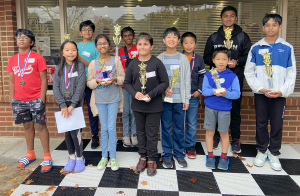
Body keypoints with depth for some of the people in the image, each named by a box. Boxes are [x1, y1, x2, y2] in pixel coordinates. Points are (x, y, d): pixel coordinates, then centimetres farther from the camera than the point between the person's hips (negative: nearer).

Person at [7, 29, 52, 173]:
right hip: (19, 100, 5)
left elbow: (44, 80, -6)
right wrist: (12, 100, 8)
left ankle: (47, 157, 9)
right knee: (27, 125, 14)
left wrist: (42, 99, -11)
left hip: (36, 99, -4)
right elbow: (12, 82, 13)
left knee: (40, 125, -1)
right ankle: (30, 154, 29)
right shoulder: (12, 60, 9)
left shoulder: (37, 58, -4)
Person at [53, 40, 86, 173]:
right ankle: (72, 157, 24)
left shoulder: (80, 66, -3)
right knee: (67, 132, 8)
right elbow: (56, 87, -2)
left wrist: (72, 105, -15)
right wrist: (63, 105, -13)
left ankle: (80, 158, 11)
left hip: (77, 102, -3)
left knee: (75, 131, -7)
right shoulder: (59, 68, 5)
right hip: (63, 103, 3)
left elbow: (81, 86, -10)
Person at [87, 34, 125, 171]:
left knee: (111, 128, 0)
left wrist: (114, 79, -19)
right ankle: (104, 157, 21)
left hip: (113, 98, -1)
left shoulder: (116, 60, 1)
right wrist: (97, 81, -16)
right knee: (104, 128, 9)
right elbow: (89, 83, 3)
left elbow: (123, 78, 1)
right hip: (99, 99, 2)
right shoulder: (93, 63, 4)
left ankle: (113, 157, 13)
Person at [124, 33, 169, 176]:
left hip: (154, 105, -3)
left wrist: (151, 94, -18)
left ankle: (152, 160, 23)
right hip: (137, 105, 3)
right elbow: (127, 82, 6)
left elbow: (165, 82, -8)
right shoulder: (133, 64, 0)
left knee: (152, 134, 7)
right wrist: (135, 93, -13)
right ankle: (143, 156, 33)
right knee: (141, 132, 16)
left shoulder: (157, 63, -9)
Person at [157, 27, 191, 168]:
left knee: (179, 128, 7)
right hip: (164, 99, 0)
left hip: (179, 99, 1)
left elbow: (187, 80, 5)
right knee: (165, 127, 5)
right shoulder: (159, 59, 3)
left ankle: (179, 154, 23)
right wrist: (164, 90, -15)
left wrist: (186, 99, 1)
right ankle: (167, 155, 19)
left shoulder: (183, 59, 5)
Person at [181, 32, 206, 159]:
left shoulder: (199, 59, 5)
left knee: (192, 124, 8)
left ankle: (190, 146, 22)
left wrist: (199, 91, -2)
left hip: (193, 96, 1)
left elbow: (202, 76, 8)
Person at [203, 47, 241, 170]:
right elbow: (204, 90, -5)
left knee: (224, 132, 9)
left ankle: (224, 157, 25)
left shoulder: (232, 76, -4)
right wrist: (213, 91, -24)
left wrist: (226, 93, -25)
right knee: (210, 131, 9)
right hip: (210, 108, 1)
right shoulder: (208, 75, -1)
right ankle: (210, 156, 24)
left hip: (225, 109, -1)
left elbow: (237, 94, -7)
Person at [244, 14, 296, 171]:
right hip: (260, 93, 0)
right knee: (261, 123, 8)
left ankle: (274, 153, 21)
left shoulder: (287, 48, 1)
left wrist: (283, 91, -10)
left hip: (279, 94, 0)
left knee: (277, 124, 6)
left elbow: (291, 74, 2)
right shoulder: (256, 48, 1)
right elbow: (249, 72, 0)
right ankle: (262, 151, 23)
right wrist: (259, 88, -10)